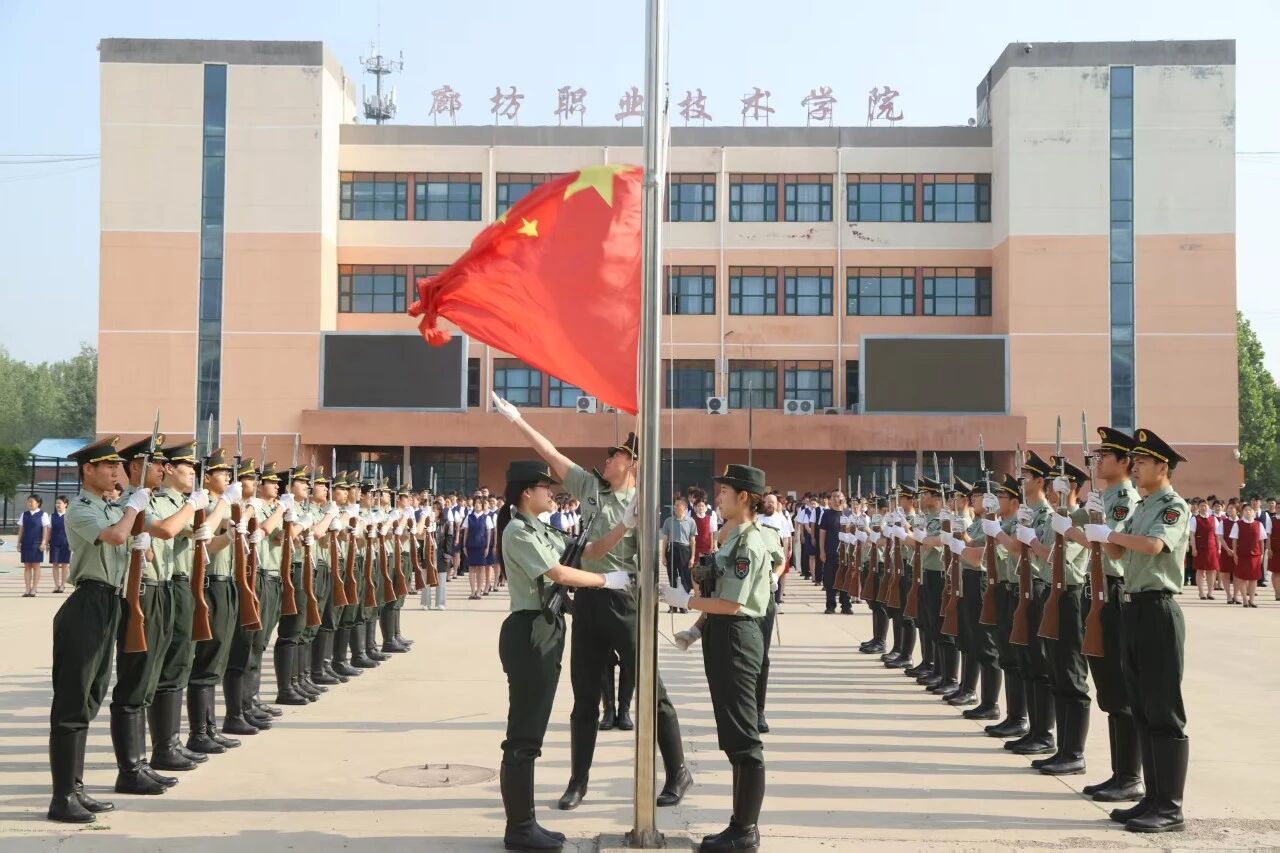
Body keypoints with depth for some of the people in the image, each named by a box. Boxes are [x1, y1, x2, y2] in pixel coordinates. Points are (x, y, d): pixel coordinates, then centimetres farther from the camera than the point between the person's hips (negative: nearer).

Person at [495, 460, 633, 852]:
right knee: (523, 735, -4)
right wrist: (607, 580, -11)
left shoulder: (538, 529, 16)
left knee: (531, 733, 13)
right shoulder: (518, 531, -14)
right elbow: (558, 573, -20)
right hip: (529, 632, -10)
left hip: (546, 631, 10)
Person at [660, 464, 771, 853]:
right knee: (734, 735, 15)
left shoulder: (749, 543, -17)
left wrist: (685, 600, -13)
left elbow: (732, 604, -20)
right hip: (724, 636, 11)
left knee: (743, 737, -3)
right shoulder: (735, 537, 13)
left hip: (736, 638, -11)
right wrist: (697, 629, 13)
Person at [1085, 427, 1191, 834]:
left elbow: (1153, 545, -27)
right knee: (1142, 710, 12)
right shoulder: (1141, 508, 17)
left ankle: (1170, 808, -1)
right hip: (1134, 607, 9)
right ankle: (1153, 798, 19)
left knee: (1164, 712, -5)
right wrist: (1099, 528, -3)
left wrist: (1109, 532, -17)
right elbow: (1117, 551, 14)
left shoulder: (1175, 506, -9)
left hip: (1158, 610, -9)